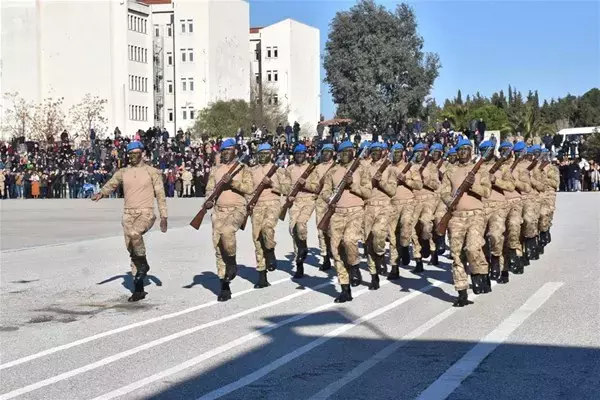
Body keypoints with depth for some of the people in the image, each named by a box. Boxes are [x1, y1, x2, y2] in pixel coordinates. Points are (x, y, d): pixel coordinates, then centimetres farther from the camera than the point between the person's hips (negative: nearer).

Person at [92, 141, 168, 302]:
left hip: (146, 213, -4)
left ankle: (143, 264, -11)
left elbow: (160, 194, 2)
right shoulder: (122, 173, 11)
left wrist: (163, 216, -3)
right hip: (128, 213, 4)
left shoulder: (152, 172, 2)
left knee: (134, 233, -35)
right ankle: (138, 289, 12)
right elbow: (111, 184, 0)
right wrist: (101, 193, -23)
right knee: (132, 251, 4)